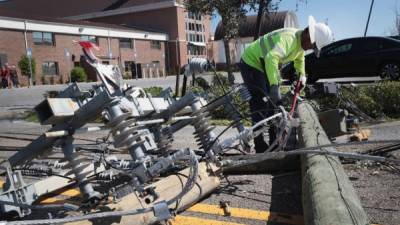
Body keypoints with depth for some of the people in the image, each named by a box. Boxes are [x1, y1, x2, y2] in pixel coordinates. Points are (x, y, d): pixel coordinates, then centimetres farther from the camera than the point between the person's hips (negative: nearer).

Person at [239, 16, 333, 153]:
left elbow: (299, 58, 24)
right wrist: (274, 85, -51)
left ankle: (275, 143, 22)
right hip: (251, 64, -10)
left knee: (274, 105, 11)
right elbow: (271, 58, -47)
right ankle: (261, 148, -4)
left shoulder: (300, 41, 1)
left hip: (263, 67, 10)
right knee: (260, 106, -11)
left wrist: (302, 75, 11)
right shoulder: (289, 38, -30)